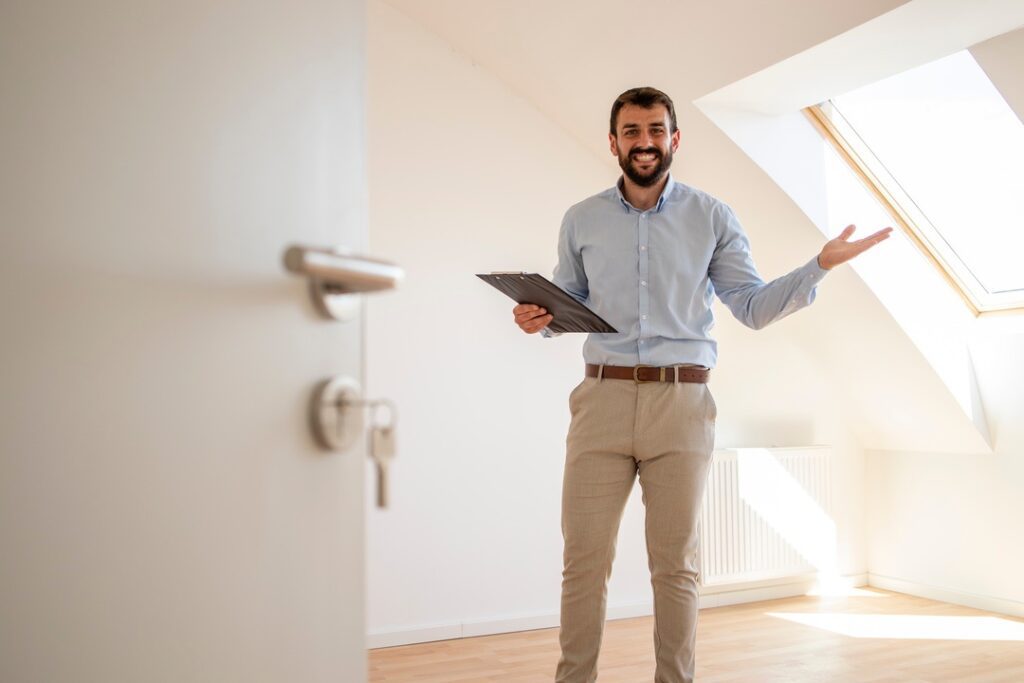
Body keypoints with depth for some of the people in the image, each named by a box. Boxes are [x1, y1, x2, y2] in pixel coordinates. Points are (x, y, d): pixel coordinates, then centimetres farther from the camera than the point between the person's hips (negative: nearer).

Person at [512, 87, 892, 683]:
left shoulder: (713, 218, 8)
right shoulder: (582, 220, 11)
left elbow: (754, 306, 6)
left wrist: (820, 266, -6)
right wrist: (539, 319, -2)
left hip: (682, 402, -1)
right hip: (603, 396, 1)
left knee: (676, 564, 5)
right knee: (584, 559, 1)